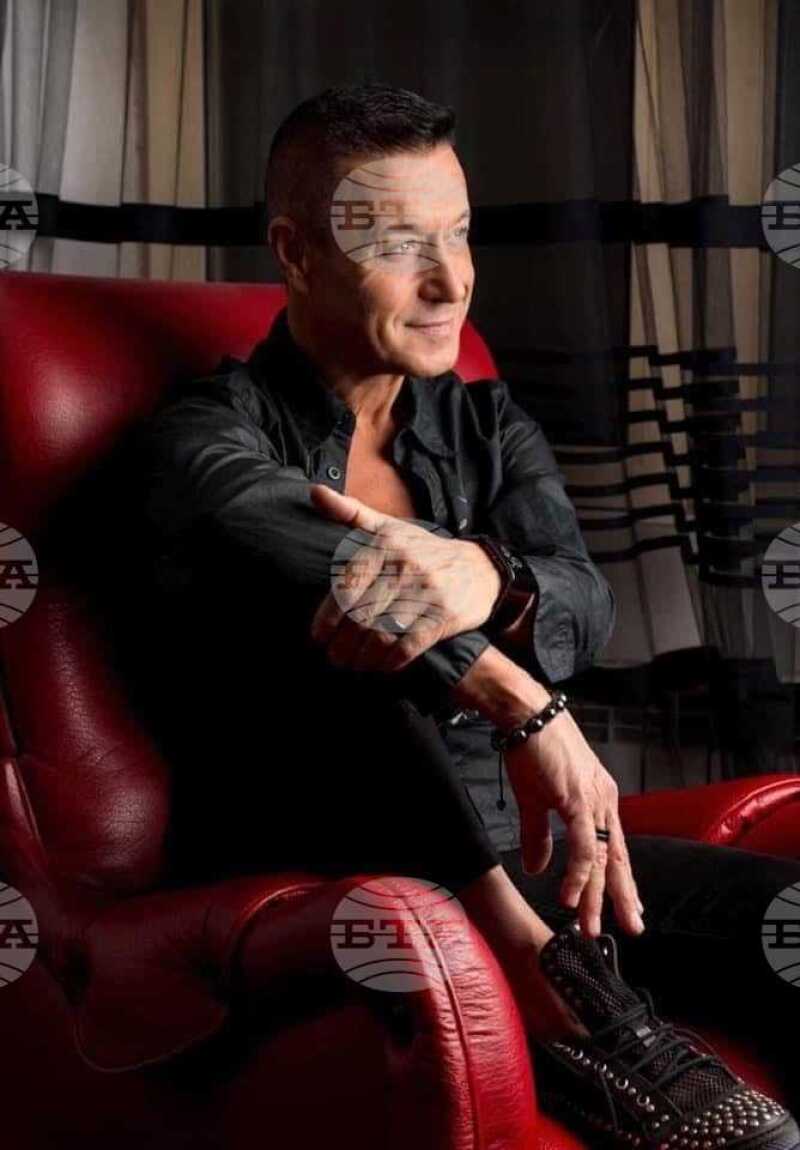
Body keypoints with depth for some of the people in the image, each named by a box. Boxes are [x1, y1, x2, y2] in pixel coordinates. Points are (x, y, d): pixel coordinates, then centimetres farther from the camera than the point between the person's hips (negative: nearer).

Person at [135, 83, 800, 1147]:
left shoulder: (487, 426, 13)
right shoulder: (205, 431, -3)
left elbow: (585, 606, -8)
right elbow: (285, 548, -28)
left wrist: (486, 579, -35)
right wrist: (524, 706, -44)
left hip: (503, 845, 4)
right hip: (310, 855, -4)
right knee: (338, 609, -32)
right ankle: (549, 979, -37)